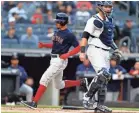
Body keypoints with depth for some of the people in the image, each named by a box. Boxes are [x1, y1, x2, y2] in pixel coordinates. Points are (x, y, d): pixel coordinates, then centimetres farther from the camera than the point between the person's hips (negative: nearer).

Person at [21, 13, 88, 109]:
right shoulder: (57, 32, 12)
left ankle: (34, 103, -14)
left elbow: (78, 48, -11)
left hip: (60, 60, -10)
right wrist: (44, 45, 7)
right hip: (54, 60, 10)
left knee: (44, 80, -14)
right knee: (59, 85, 19)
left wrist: (67, 54, -22)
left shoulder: (69, 35, -14)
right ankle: (81, 82, 31)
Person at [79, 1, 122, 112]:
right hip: (95, 51, -8)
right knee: (103, 74, -24)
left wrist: (116, 49, 16)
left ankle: (99, 104, 15)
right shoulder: (94, 20, -9)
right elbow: (85, 36, -15)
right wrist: (82, 52, -25)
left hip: (106, 52, 8)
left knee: (104, 78, 8)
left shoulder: (109, 20, 16)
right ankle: (88, 97, -14)